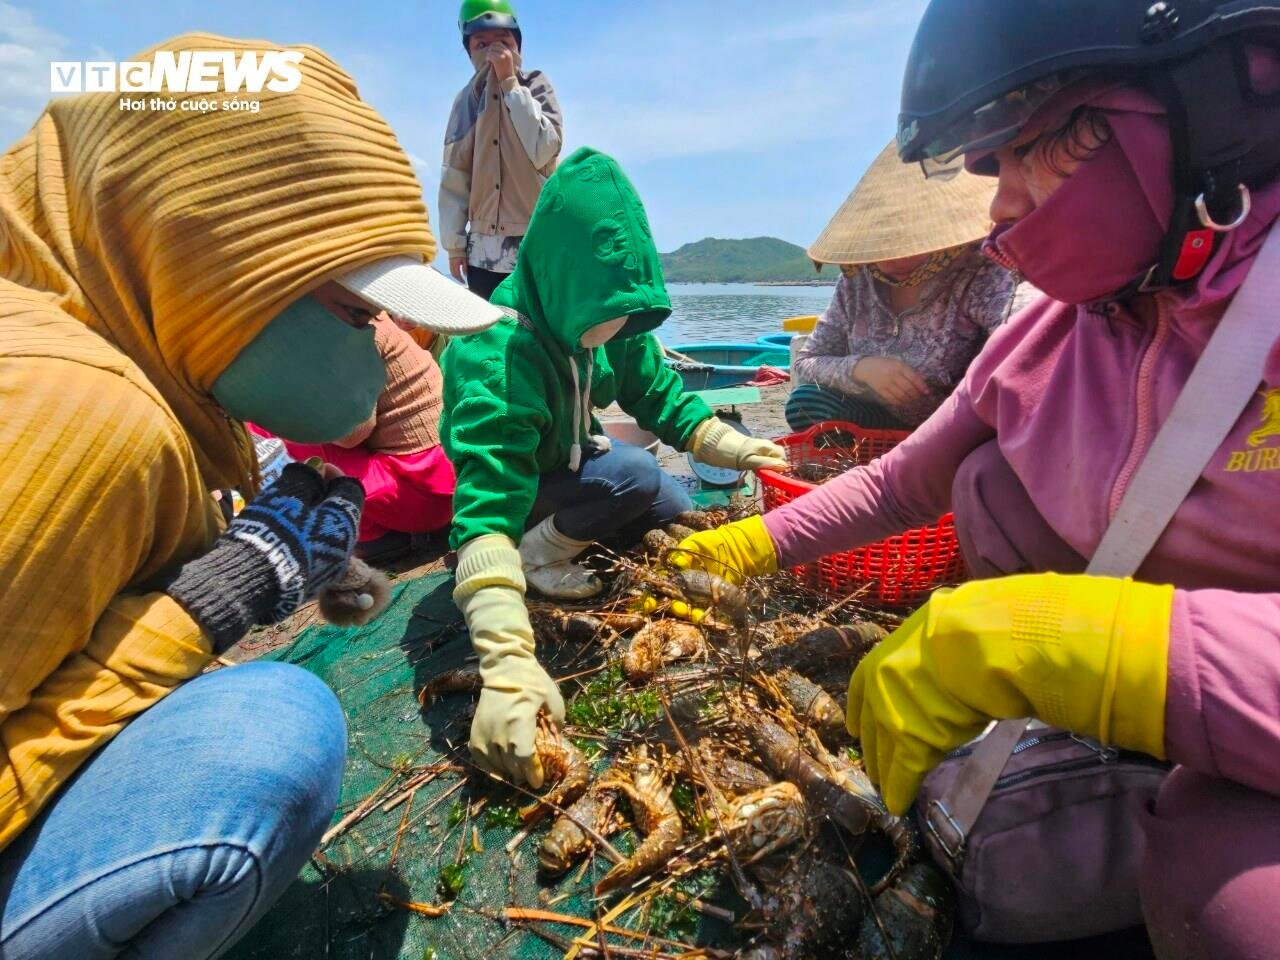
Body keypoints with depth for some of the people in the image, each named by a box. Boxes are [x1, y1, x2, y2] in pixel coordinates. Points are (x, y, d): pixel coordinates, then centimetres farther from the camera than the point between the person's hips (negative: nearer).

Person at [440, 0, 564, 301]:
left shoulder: (536, 86, 5)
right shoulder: (467, 99, 11)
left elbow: (543, 151, -13)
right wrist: (454, 242, 2)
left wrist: (509, 83, -9)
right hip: (483, 248, 3)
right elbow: (454, 175, 7)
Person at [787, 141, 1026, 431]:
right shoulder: (856, 282, -4)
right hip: (886, 426, 3)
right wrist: (859, 367, -22)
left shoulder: (981, 278, -17)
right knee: (806, 401, -18)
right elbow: (805, 364, -2)